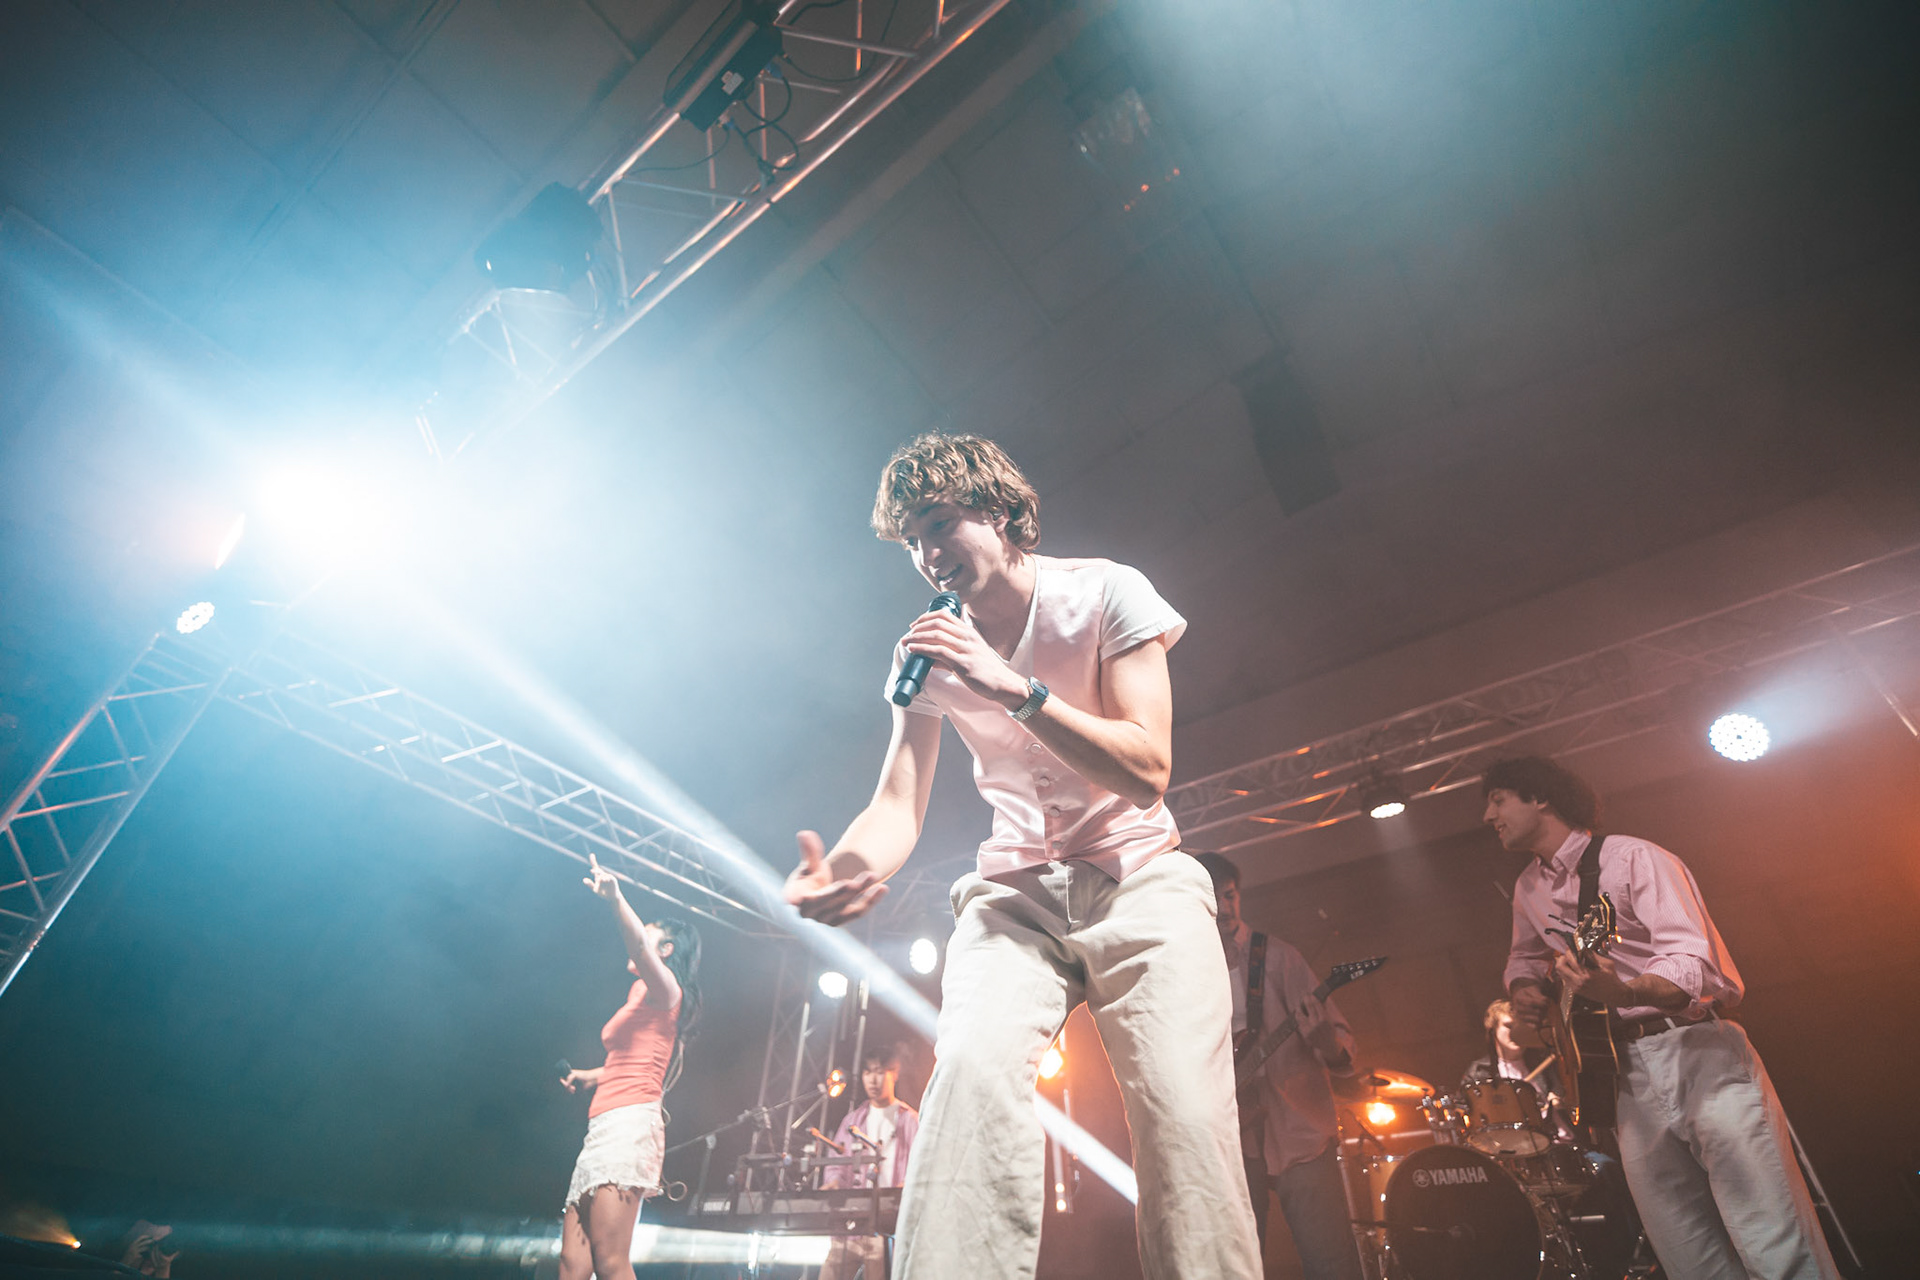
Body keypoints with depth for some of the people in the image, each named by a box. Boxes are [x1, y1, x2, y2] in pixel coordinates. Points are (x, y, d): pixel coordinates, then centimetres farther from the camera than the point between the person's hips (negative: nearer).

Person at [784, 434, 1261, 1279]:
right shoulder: (927, 652, 2)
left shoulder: (1105, 593, -7)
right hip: (1017, 890, 2)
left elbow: (1147, 773, -15)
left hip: (1138, 877, -1)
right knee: (974, 1068, -25)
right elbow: (898, 806, -5)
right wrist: (851, 864, -29)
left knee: (1185, 1114, -19)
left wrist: (1016, 688, -26)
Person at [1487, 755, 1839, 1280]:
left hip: (1700, 1050, -5)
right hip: (1628, 1075, 5)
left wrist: (1622, 992, -40)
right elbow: (1525, 956, 30)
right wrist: (1524, 990, 7)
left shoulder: (1632, 857, -8)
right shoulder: (1529, 890, 13)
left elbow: (1691, 964, -20)